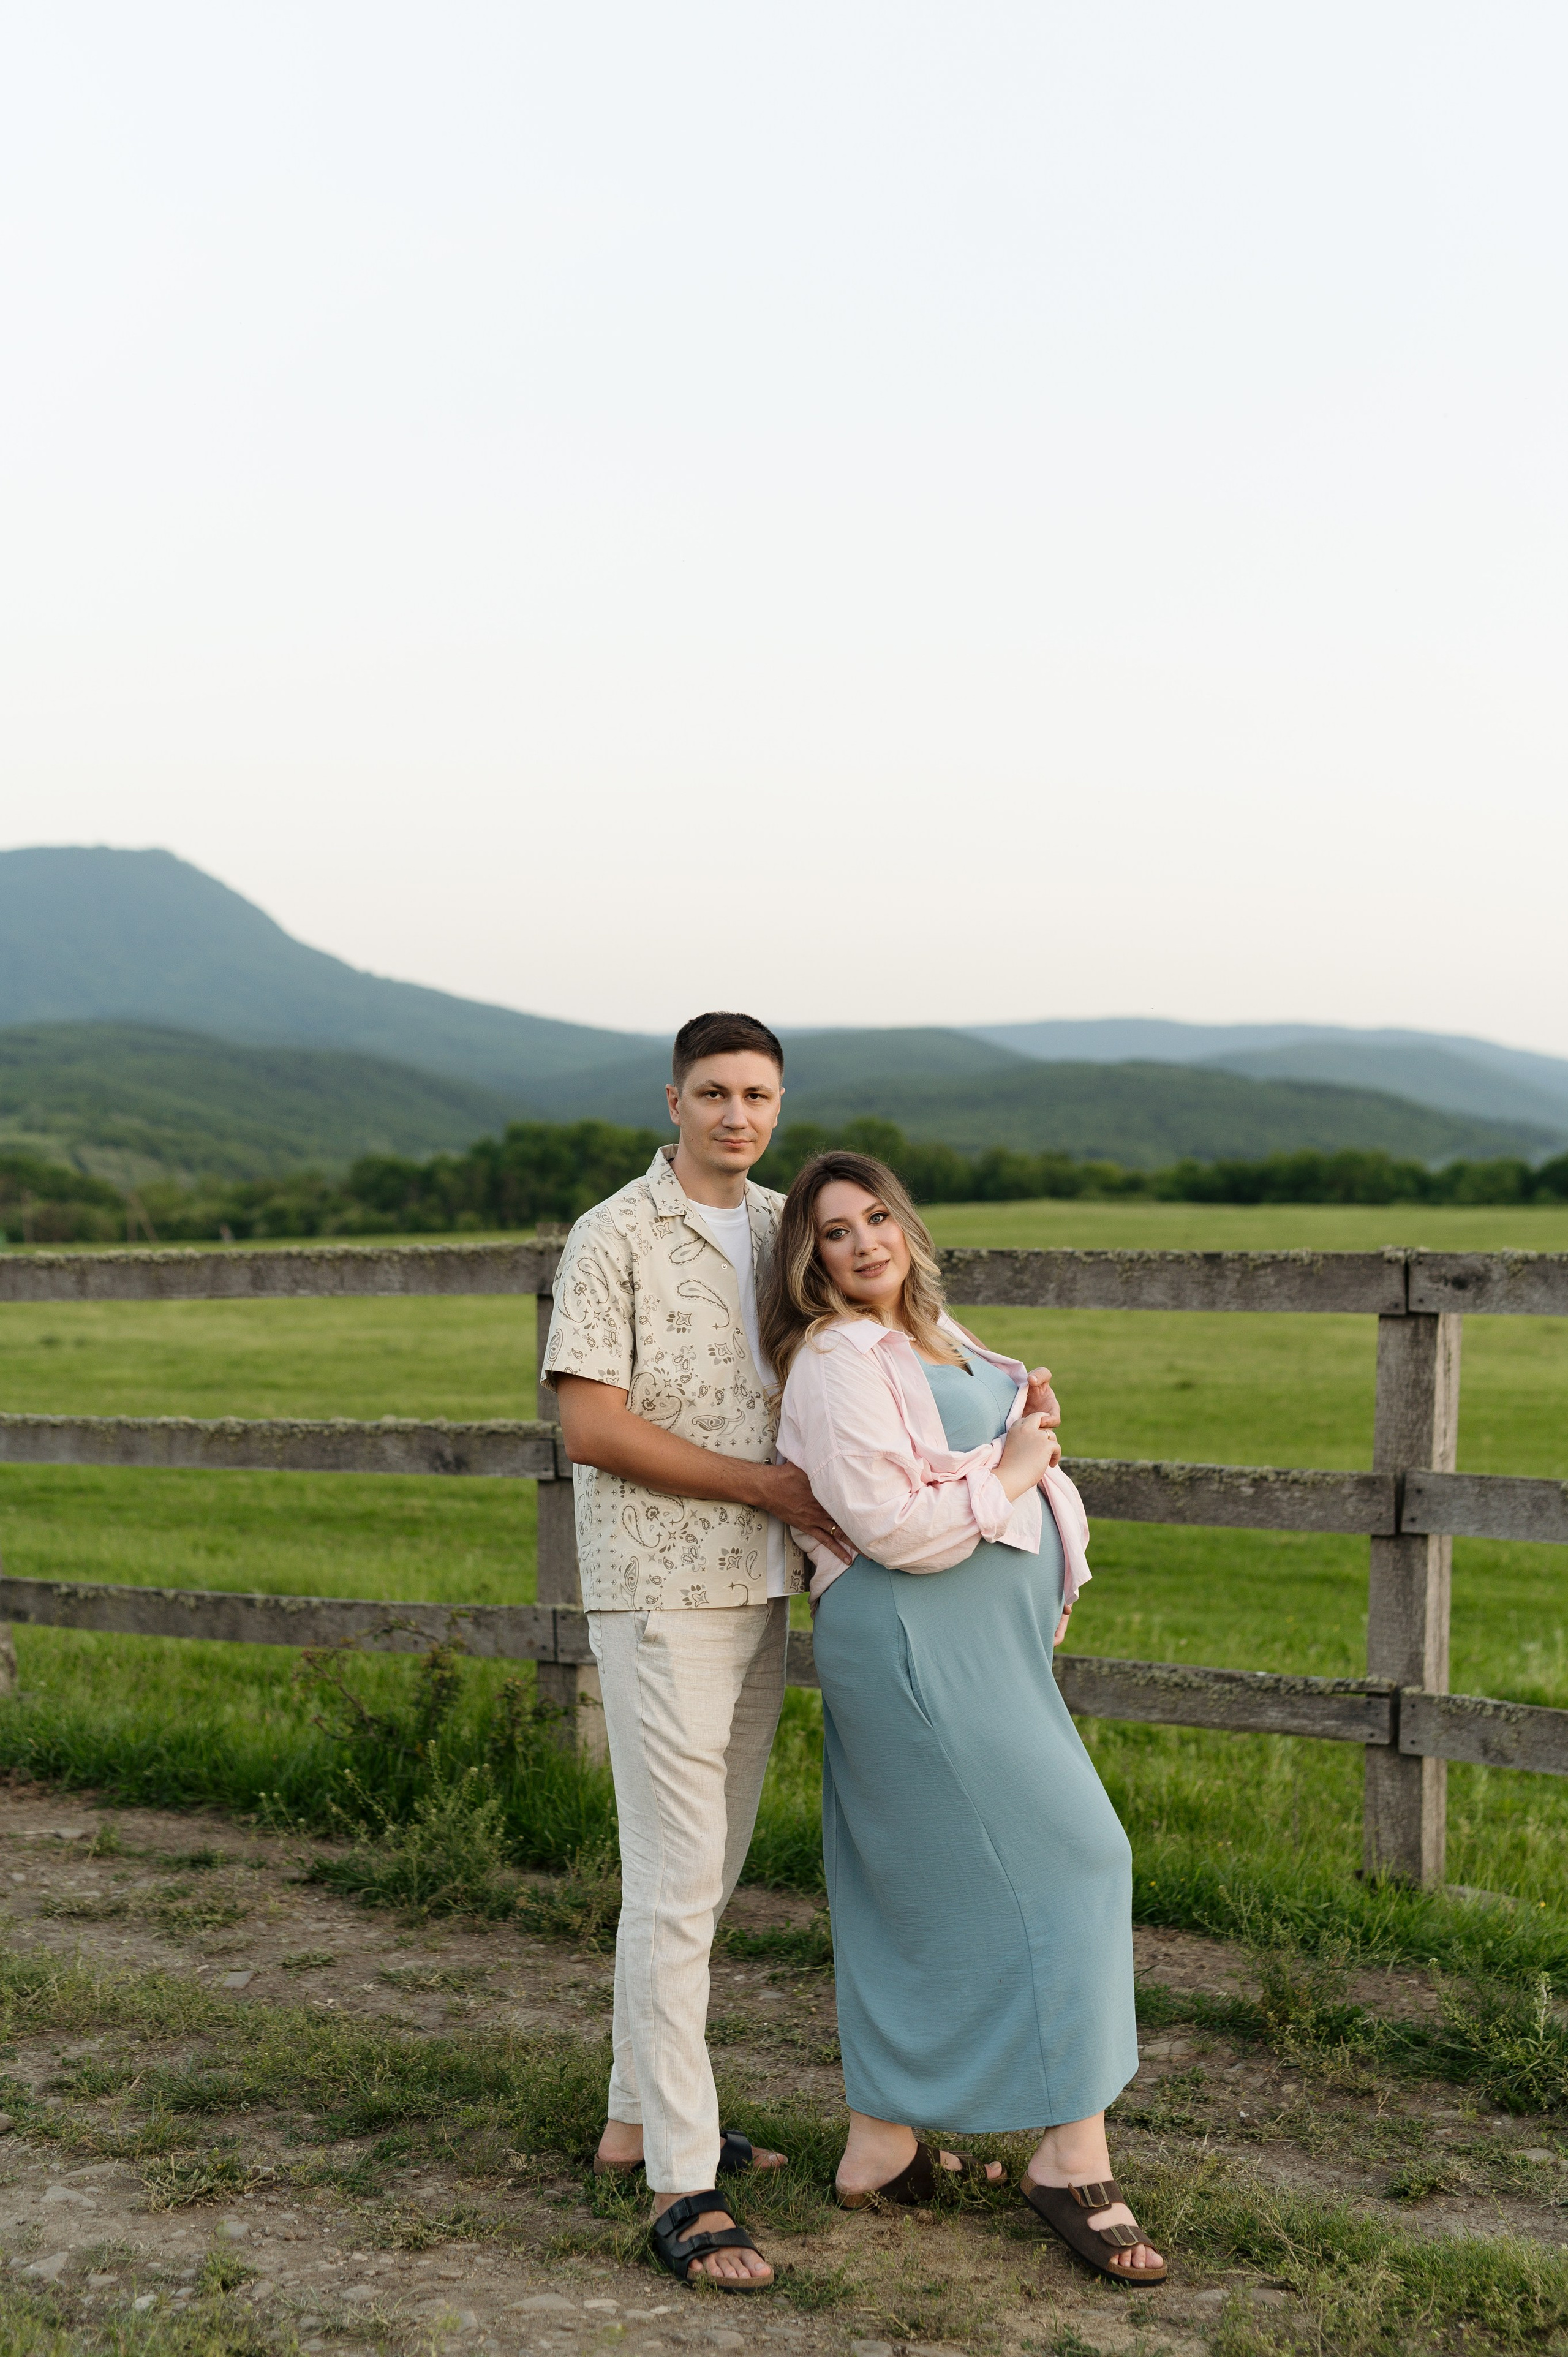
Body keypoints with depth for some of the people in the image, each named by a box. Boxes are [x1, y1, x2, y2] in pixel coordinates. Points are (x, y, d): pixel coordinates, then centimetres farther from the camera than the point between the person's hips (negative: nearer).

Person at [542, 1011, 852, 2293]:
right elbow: (592, 1427, -16)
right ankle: (684, 2190, -4)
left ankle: (642, 2116, 29)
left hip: (760, 1588, 7)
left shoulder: (788, 1230, 10)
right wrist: (772, 1486, -16)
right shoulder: (614, 1240, -10)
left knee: (710, 1865, 15)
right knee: (676, 1881, -8)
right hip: (661, 1592, -7)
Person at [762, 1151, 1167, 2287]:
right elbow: (892, 1524, -21)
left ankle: (881, 2148, 23)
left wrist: (1031, 1411, 12)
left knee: (917, 1894, 13)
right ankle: (1075, 2159, -1)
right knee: (1065, 1860, -8)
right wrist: (1010, 1469, -11)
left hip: (986, 1638, 10)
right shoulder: (836, 1362, -14)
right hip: (916, 1644, -10)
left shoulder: (937, 1335, 16)